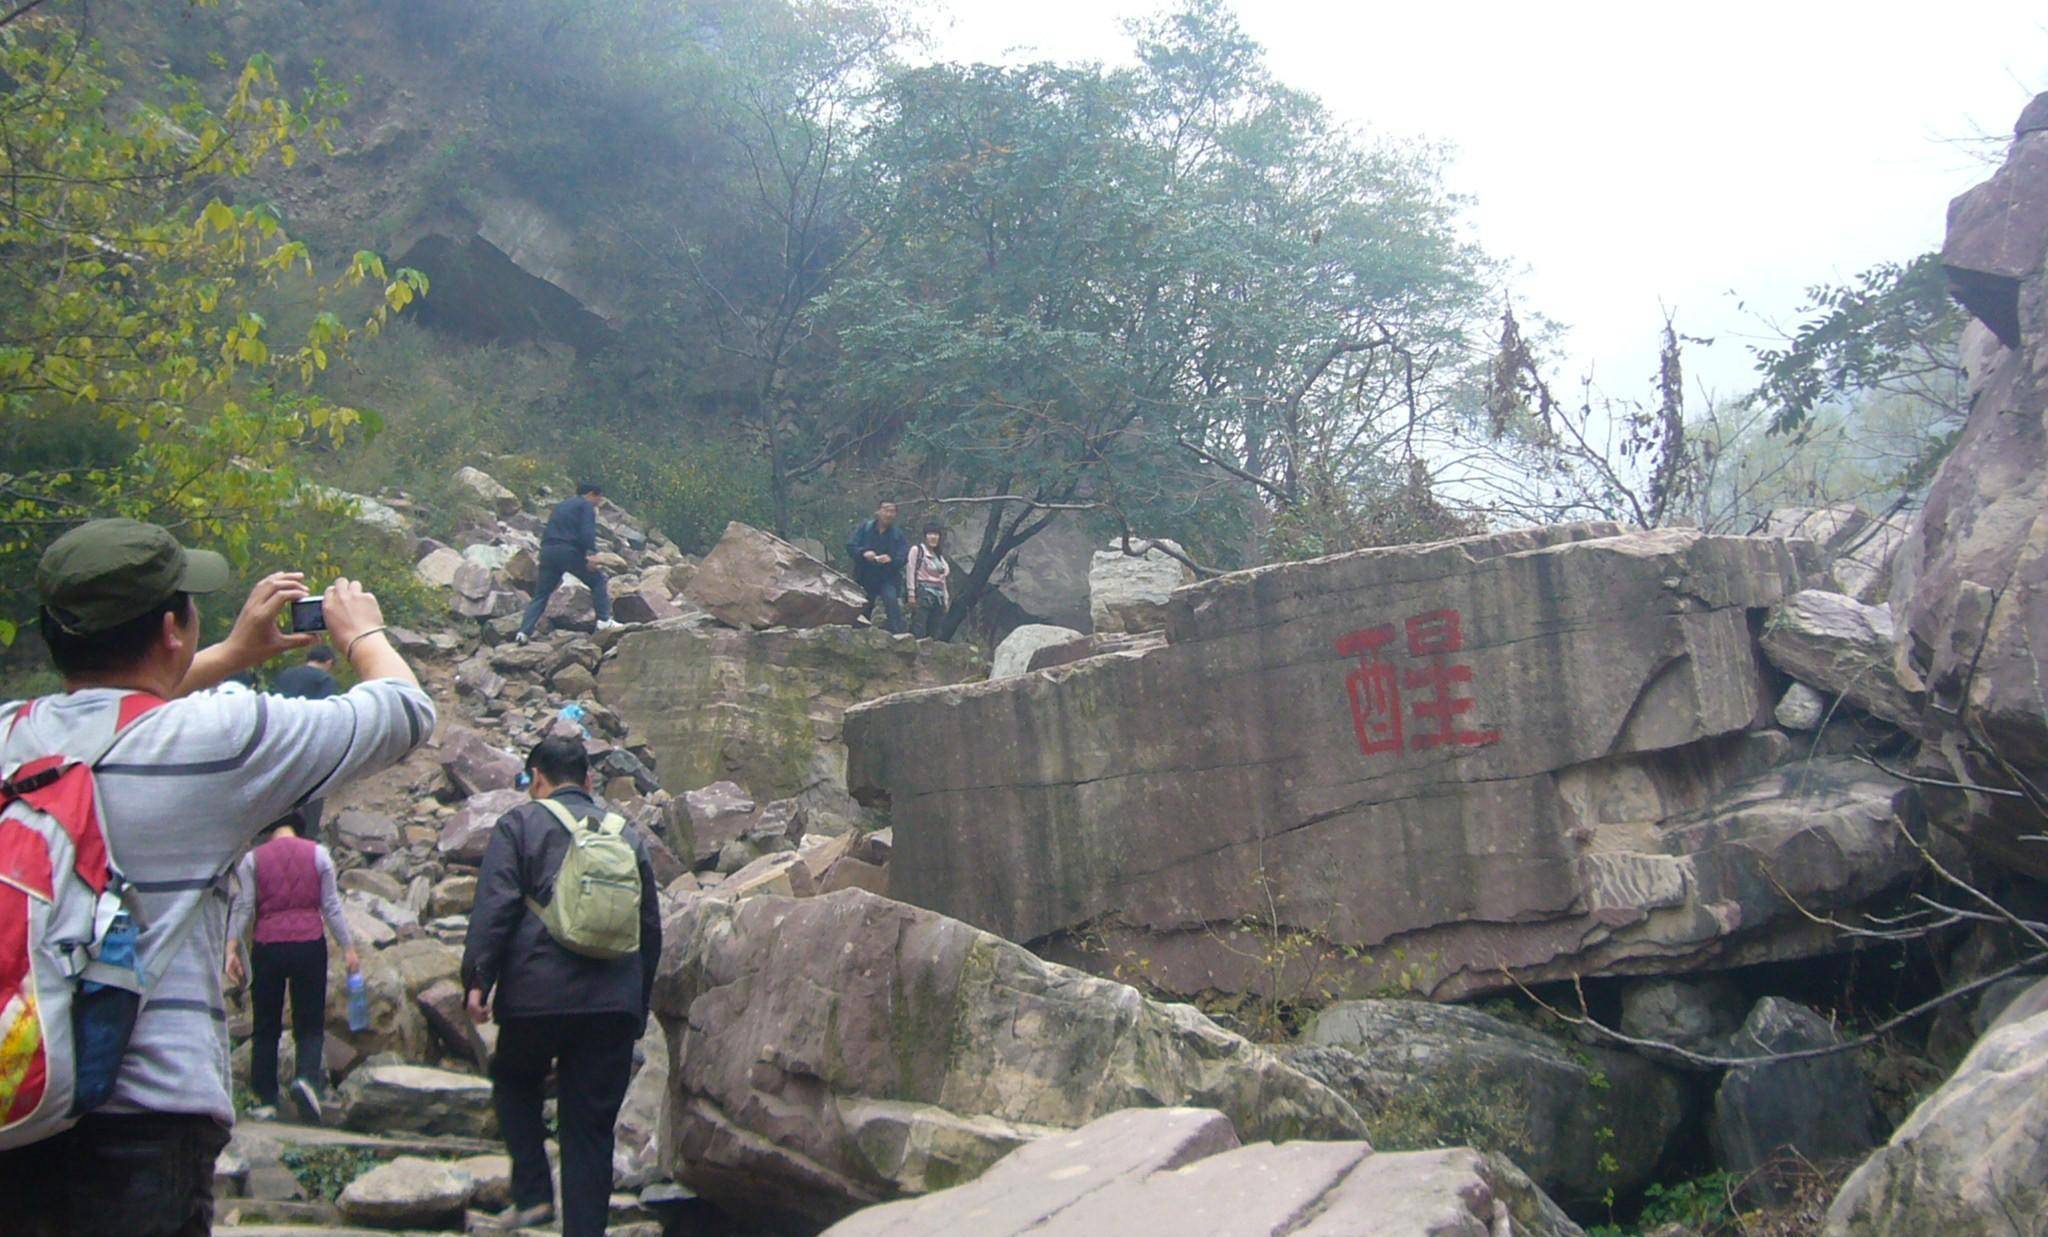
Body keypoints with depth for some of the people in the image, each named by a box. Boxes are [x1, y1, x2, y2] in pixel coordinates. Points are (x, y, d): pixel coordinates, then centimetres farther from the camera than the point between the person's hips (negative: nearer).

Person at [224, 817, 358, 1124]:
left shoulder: (252, 859, 4)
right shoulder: (318, 853, 4)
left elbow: (243, 907, -2)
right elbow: (331, 905, 3)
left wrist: (232, 948, -1)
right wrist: (348, 948, 6)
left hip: (267, 947, 0)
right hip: (309, 945, 0)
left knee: (266, 1027, 10)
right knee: (310, 1023, 4)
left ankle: (266, 1100, 10)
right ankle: (307, 1078, -22)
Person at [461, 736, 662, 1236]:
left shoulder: (519, 824, 4)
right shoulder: (627, 833, 16)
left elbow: (494, 907, -8)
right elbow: (651, 926, 18)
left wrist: (478, 979, -7)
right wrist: (638, 1006, 25)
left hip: (537, 993, -3)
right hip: (615, 1001, 3)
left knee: (514, 1082, 24)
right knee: (592, 1128, 7)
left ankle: (533, 1193, 13)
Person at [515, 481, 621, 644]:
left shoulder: (560, 506, 29)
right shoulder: (586, 506, 5)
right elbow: (587, 533, -11)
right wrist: (591, 554, -12)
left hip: (547, 551, 6)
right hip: (569, 551, -6)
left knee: (541, 594, 9)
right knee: (597, 581, 9)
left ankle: (524, 631, -2)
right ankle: (604, 620, 1)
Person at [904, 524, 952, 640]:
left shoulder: (939, 555, 23)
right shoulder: (917, 550, 3)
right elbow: (911, 572, -5)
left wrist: (946, 600, 15)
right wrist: (912, 595, -13)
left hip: (938, 597, 7)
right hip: (923, 594, -7)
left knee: (934, 634, 1)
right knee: (918, 631, -13)